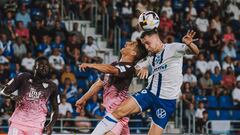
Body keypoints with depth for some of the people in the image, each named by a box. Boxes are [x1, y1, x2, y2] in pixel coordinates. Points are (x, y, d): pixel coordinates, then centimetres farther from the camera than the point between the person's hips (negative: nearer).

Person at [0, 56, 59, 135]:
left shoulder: (51, 87, 6)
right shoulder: (24, 78, 2)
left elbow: (55, 109, 13)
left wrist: (51, 124, -4)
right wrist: (12, 96, -21)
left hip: (36, 126, 0)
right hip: (18, 122, 0)